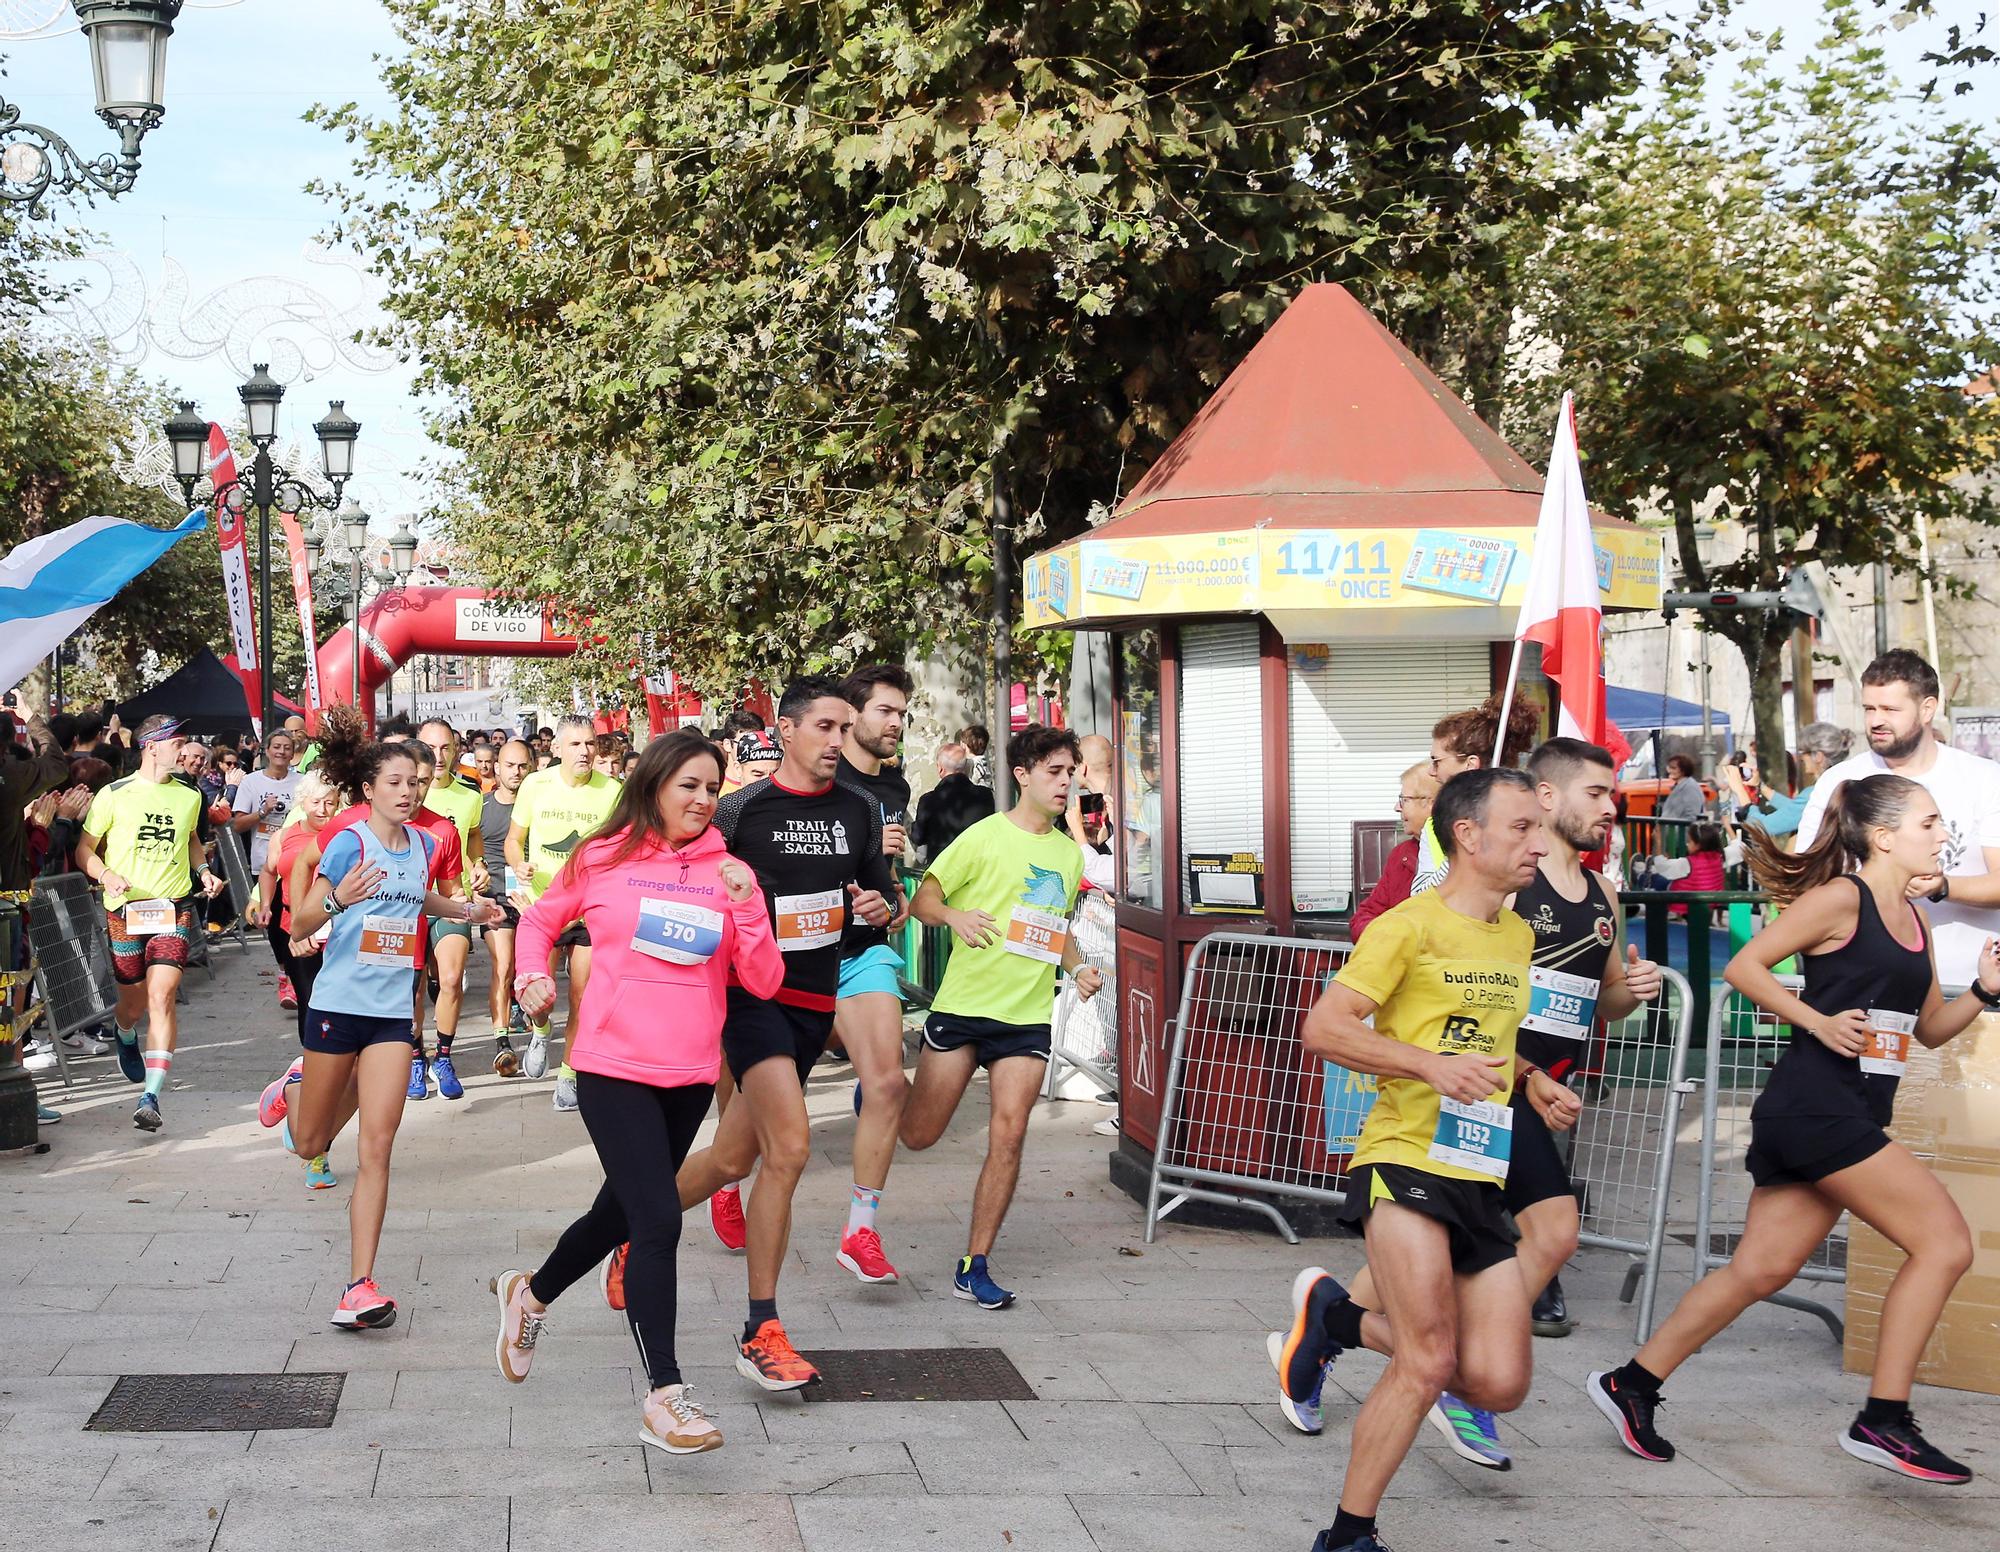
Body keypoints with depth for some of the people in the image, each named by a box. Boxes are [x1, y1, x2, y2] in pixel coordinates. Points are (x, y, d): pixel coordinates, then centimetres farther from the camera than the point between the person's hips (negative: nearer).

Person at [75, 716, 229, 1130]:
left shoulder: (189, 796, 9)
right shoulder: (114, 795, -2)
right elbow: (84, 850, 2)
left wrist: (203, 870, 11)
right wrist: (107, 875, -17)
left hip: (175, 908, 1)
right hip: (126, 909, -1)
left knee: (162, 996, -15)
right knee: (134, 1002, 11)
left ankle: (151, 1097, -18)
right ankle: (125, 1037, 50)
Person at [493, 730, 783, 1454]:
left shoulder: (727, 872, 4)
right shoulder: (601, 861, -1)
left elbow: (763, 982, 0)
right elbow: (540, 919, 16)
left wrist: (747, 907, -14)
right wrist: (535, 974, -2)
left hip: (691, 1076, 4)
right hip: (614, 1068, -4)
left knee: (621, 1211, 19)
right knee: (659, 1219, -14)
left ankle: (532, 1294, 47)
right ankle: (664, 1393, -8)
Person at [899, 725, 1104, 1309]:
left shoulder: (1069, 853, 13)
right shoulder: (985, 836, -5)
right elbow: (922, 900, -3)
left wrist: (1078, 967, 8)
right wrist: (954, 915, -23)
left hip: (1029, 1015, 4)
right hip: (964, 1004, -4)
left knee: (1008, 1136, -7)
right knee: (917, 1135, 3)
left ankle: (975, 1266, 2)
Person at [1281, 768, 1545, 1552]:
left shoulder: (1519, 937, 16)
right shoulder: (1411, 925, -7)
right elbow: (1322, 1028, -12)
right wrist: (1432, 1065, -21)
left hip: (1481, 1178, 7)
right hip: (1405, 1161, -7)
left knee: (1499, 1383, 0)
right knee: (1429, 1362, -16)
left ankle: (1339, 1318, 22)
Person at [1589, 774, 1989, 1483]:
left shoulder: (1915, 920, 17)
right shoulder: (1841, 899, -9)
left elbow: (1930, 1028, 23)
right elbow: (1744, 965, -12)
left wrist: (1983, 989, 6)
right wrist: (1820, 1021, -19)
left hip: (1852, 1117, 9)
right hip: (1814, 1107, -9)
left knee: (1759, 1270, 9)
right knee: (1944, 1242, -9)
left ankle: (1633, 1383, 16)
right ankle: (1883, 1420, -4)